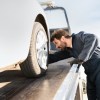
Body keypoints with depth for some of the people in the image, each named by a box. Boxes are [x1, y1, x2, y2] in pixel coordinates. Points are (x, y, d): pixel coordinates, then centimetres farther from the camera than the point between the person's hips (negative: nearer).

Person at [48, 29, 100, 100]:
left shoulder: (80, 36, -10)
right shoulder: (68, 50, 10)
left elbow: (93, 39, -29)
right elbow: (53, 57, 10)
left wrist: (81, 59, -31)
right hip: (91, 73, 7)